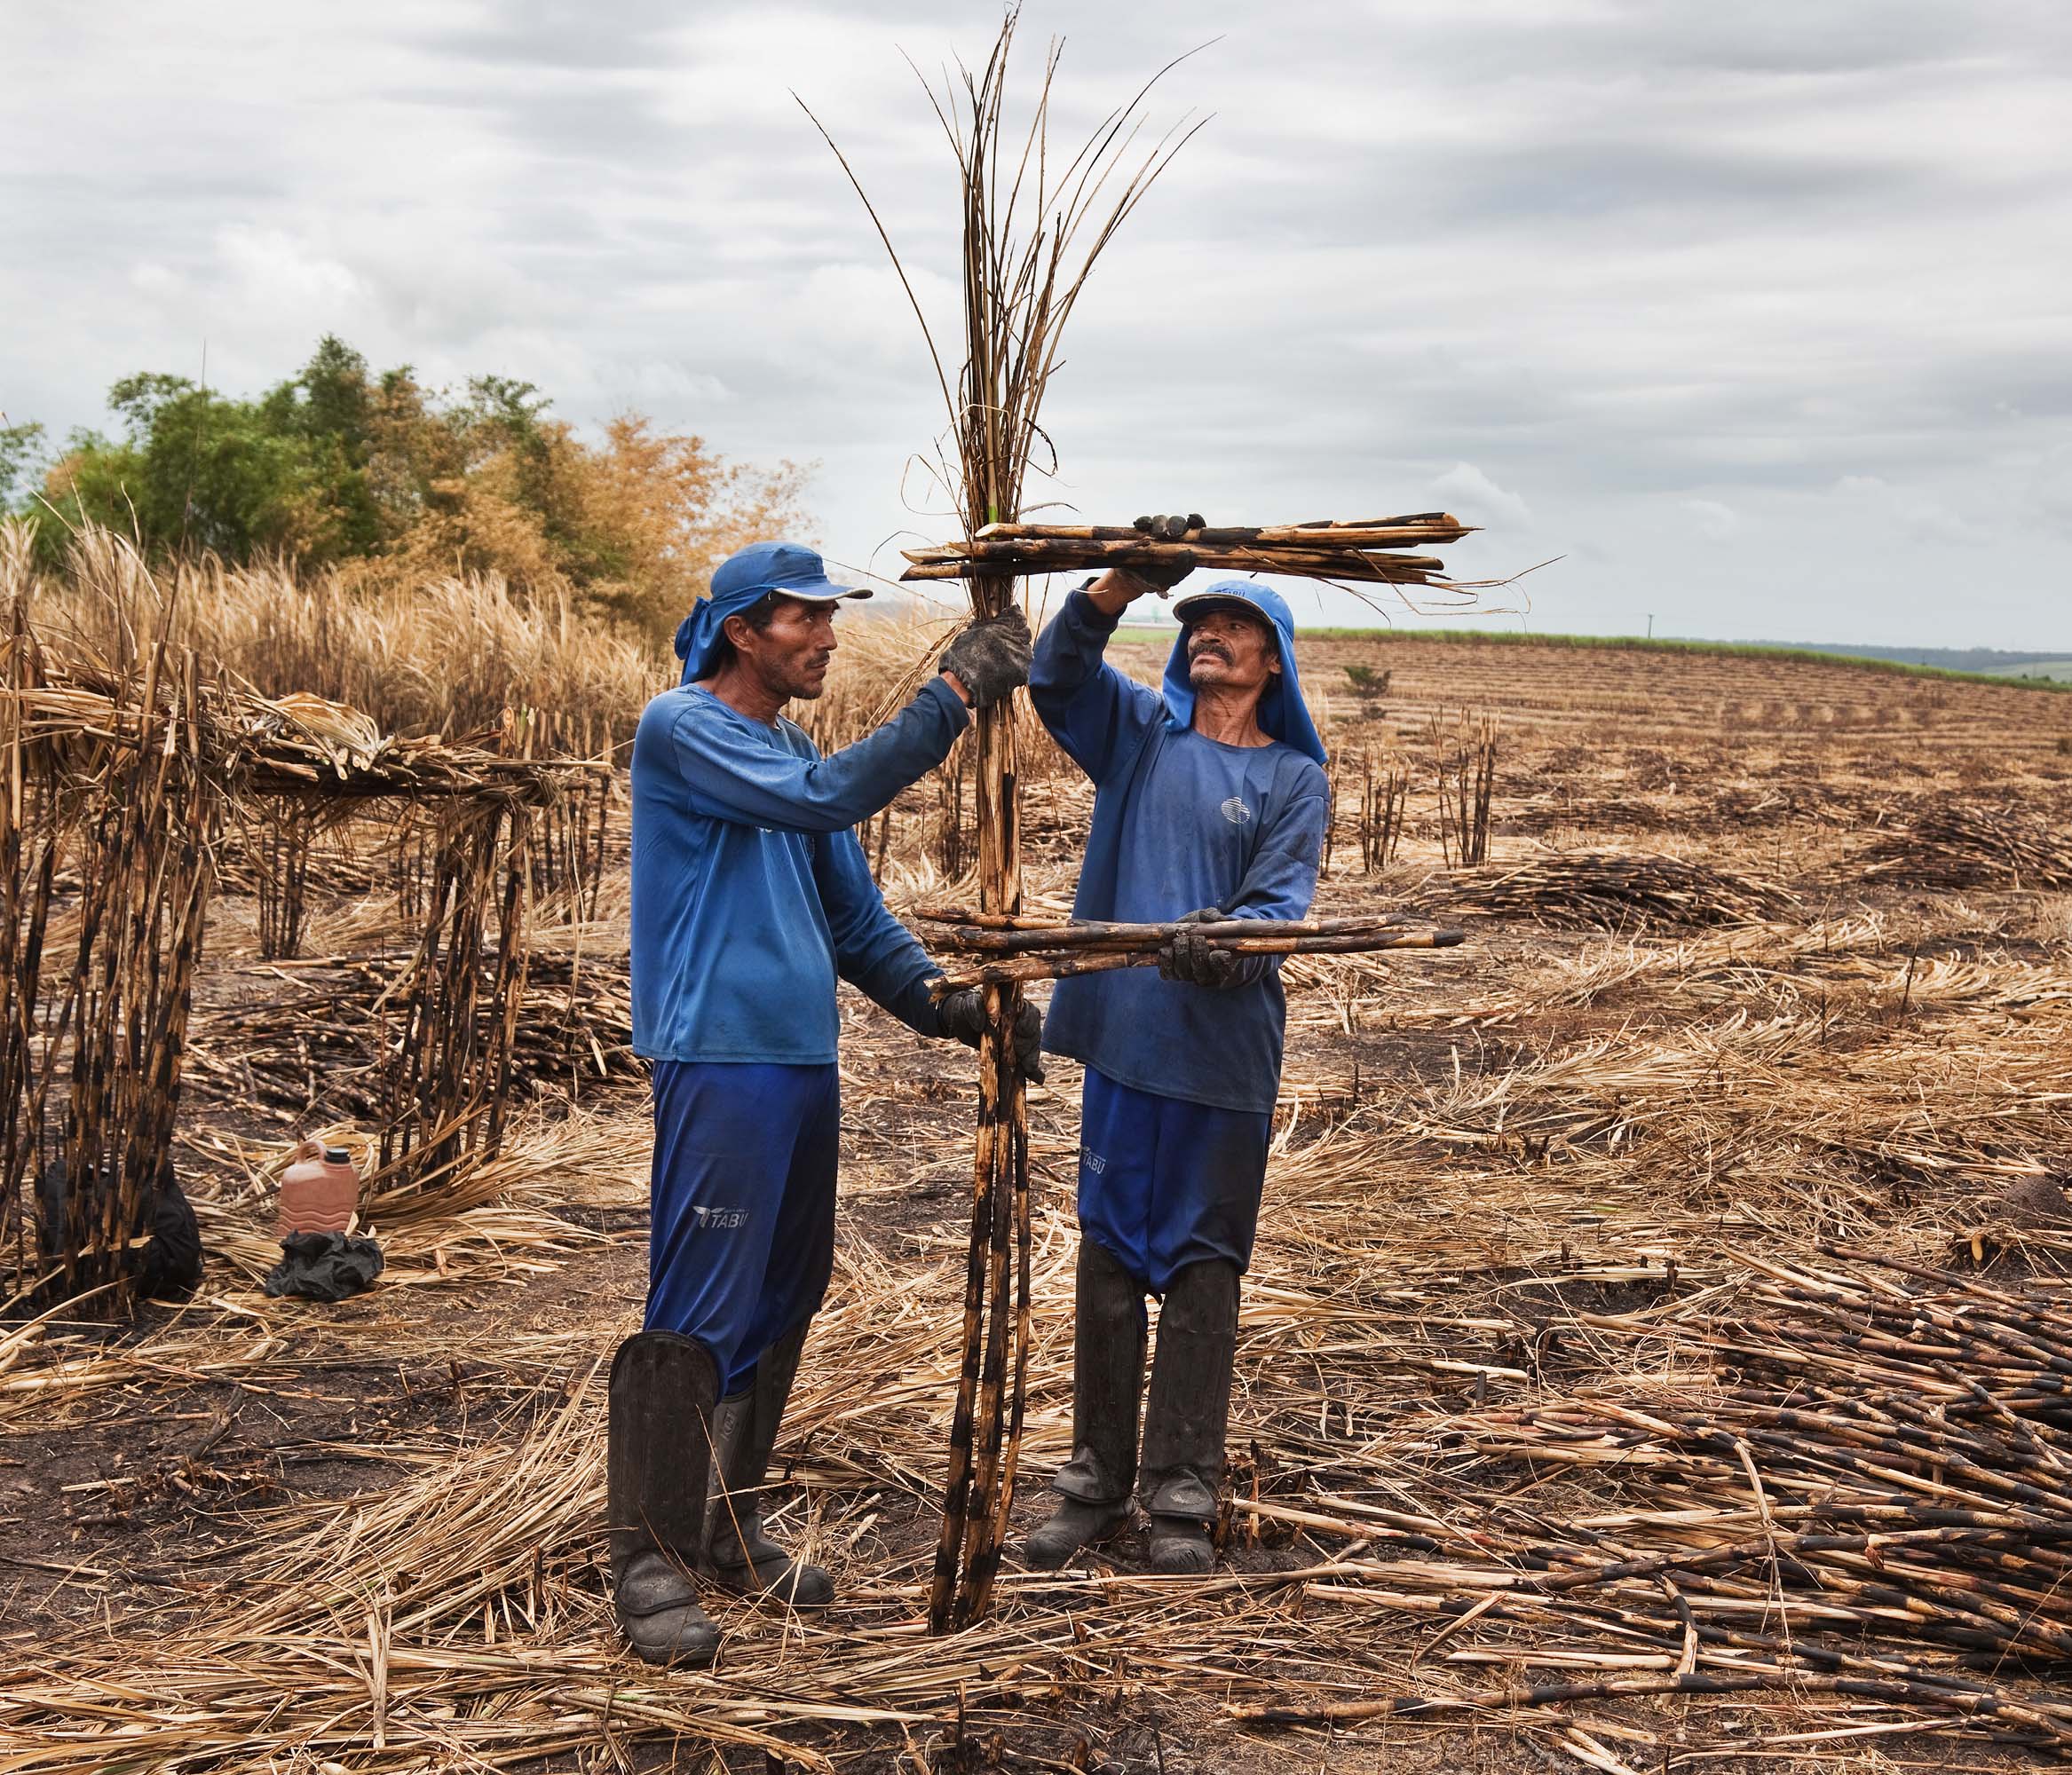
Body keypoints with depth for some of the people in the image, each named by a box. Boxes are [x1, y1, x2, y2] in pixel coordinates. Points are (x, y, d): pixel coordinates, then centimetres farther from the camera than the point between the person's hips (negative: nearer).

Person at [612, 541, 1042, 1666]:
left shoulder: (794, 750, 17)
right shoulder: (682, 728, -8)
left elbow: (855, 918, 18)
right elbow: (827, 799, -21)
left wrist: (945, 1006, 5)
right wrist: (951, 696, -19)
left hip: (805, 1063, 9)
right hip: (720, 1060, -9)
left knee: (781, 1307, 14)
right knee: (697, 1315, -8)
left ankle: (731, 1530, 26)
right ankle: (651, 1560, 1)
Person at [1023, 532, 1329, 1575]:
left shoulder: (1294, 780, 3)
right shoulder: (1139, 735, 11)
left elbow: (1282, 902, -8)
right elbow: (1056, 674, -4)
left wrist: (1224, 944, -30)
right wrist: (1123, 585, -18)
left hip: (1223, 1054, -2)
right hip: (1121, 1039, 2)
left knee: (1200, 1271, 4)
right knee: (1107, 1262, 8)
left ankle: (1182, 1501, 13)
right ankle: (1095, 1485, 19)